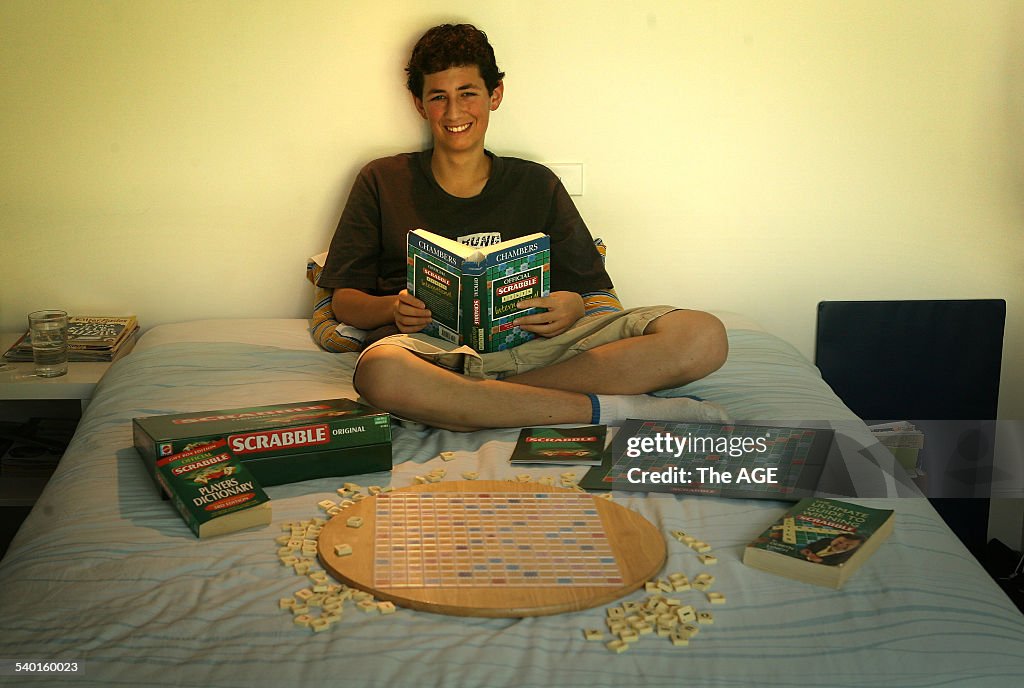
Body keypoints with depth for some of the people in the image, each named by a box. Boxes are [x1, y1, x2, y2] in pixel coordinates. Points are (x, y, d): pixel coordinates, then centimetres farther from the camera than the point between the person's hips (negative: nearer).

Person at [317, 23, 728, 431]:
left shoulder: (535, 185, 20)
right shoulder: (383, 182, 16)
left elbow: (595, 292, 17)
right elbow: (344, 301, 12)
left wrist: (573, 307, -8)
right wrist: (393, 308, -10)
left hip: (533, 343, 2)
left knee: (703, 337, -22)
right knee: (379, 372, -42)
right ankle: (607, 407, -29)